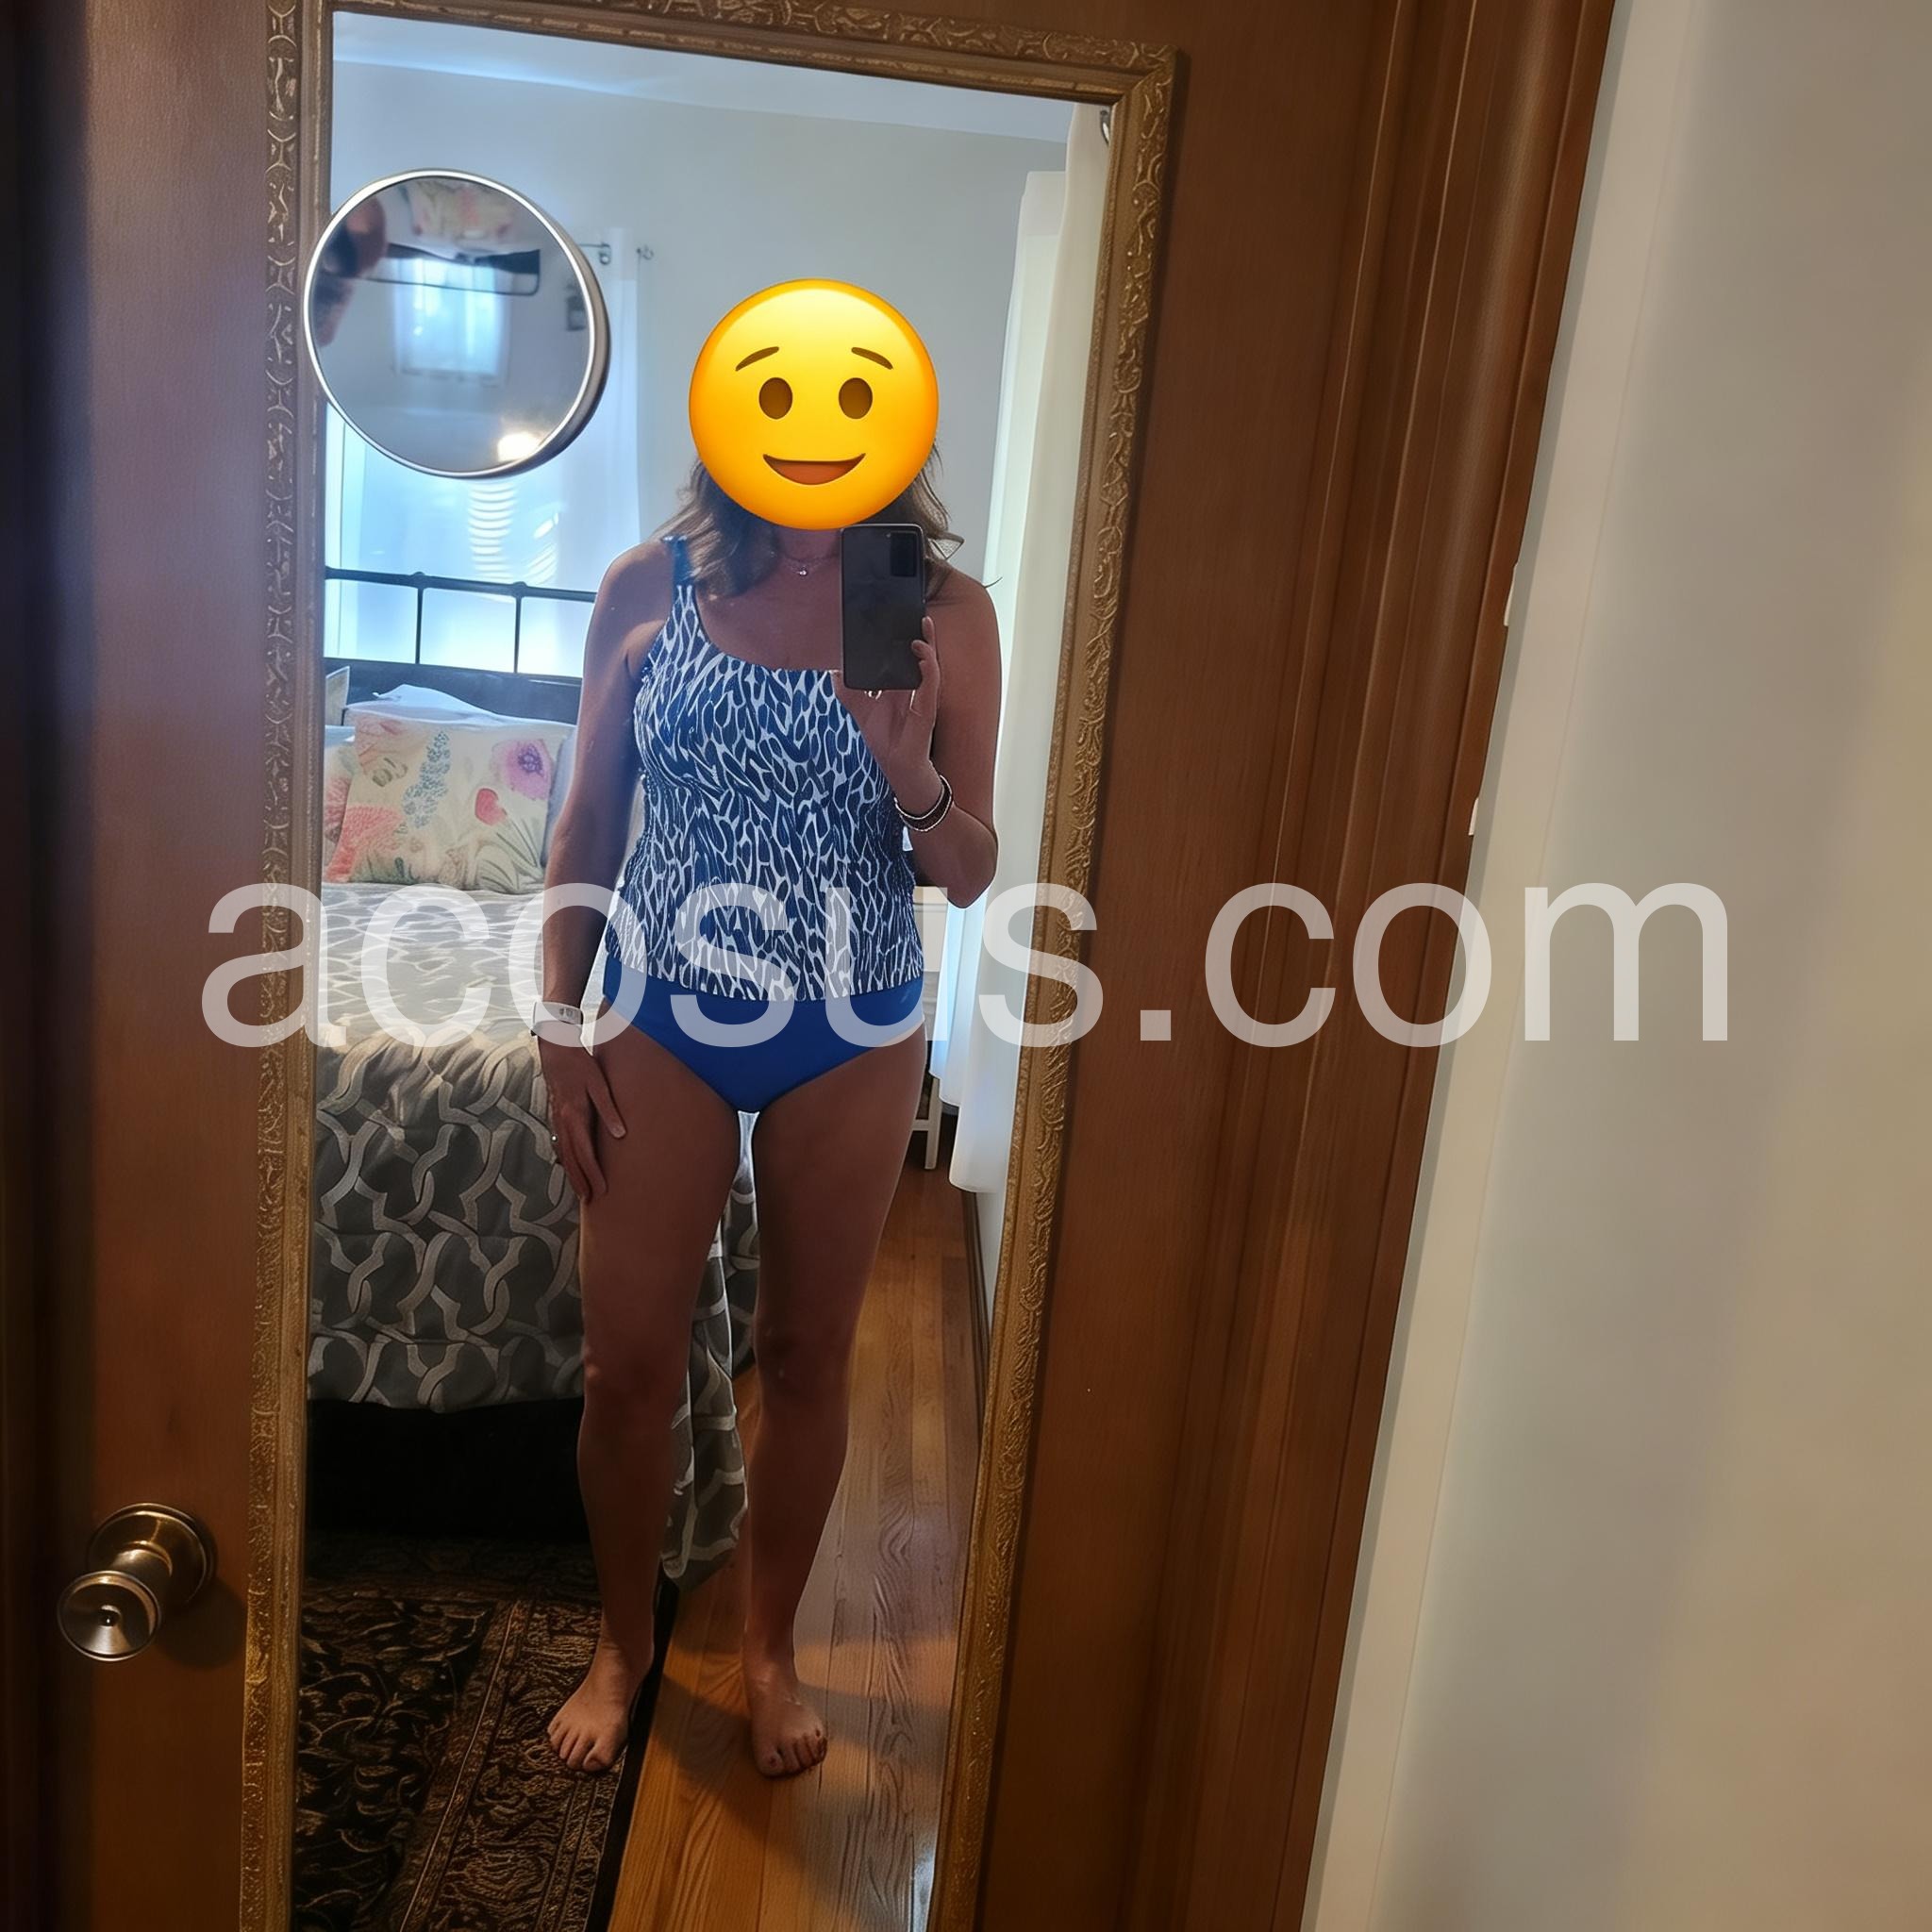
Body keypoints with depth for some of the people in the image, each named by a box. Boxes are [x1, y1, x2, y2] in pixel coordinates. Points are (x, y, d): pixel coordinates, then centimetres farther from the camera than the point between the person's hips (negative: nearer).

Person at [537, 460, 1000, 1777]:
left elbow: (971, 874, -3)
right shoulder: (649, 590, -3)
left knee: (806, 1362, 14)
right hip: (666, 1024, 1)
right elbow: (589, 826, 3)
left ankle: (770, 1648, 38)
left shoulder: (947, 614, -6)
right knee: (629, 1366, 9)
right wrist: (562, 1028, 0)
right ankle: (624, 1643, 37)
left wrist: (909, 772, -23)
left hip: (852, 1038, 0)